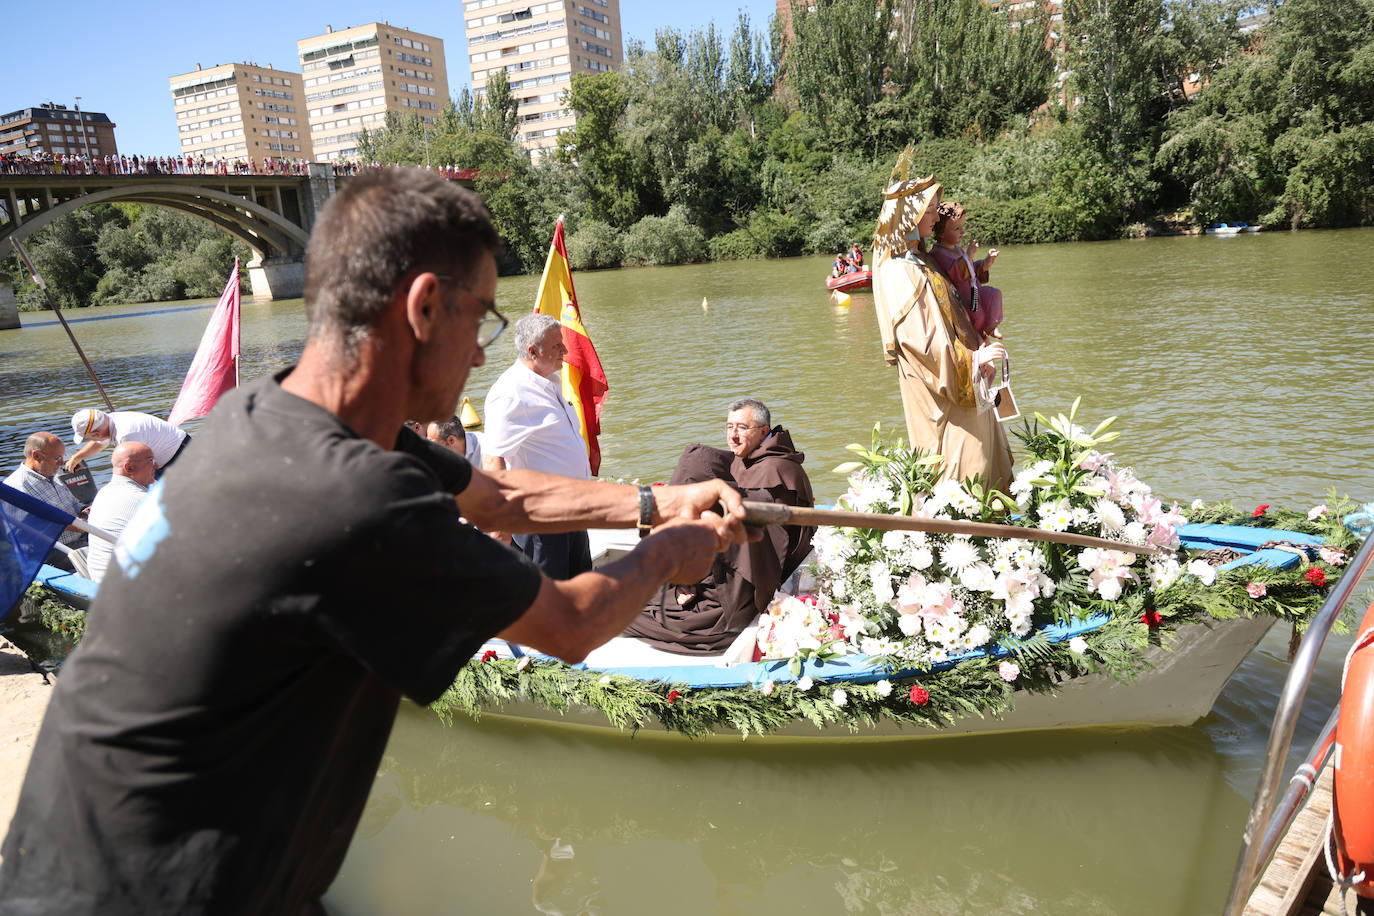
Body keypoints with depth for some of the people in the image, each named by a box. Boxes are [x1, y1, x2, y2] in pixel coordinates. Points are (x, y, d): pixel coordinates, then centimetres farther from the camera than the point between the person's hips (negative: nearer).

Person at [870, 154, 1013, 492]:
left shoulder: (919, 259, 11)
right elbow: (920, 339, -24)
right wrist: (972, 358, -20)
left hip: (962, 381, 10)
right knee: (961, 463, -5)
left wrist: (978, 346, 11)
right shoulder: (898, 273, -20)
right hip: (942, 389, -10)